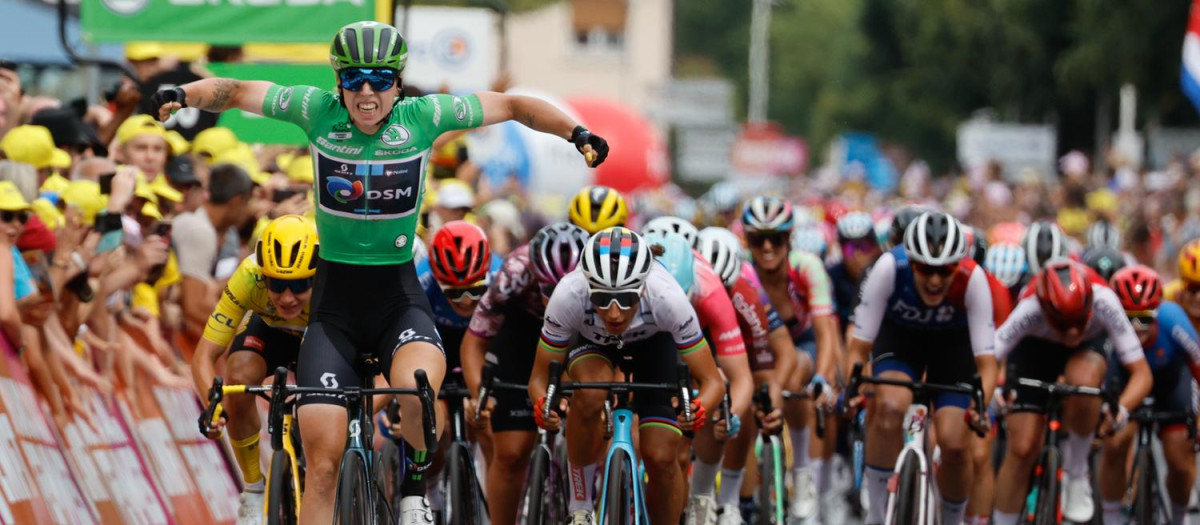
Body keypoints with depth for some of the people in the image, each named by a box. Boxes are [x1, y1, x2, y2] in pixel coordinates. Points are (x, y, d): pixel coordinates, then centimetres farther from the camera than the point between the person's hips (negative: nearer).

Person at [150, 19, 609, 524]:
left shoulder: (424, 116, -8)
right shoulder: (319, 111, -7)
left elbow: (510, 105, 1)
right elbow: (235, 91, -1)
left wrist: (576, 133, -9)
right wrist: (183, 94, -19)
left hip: (399, 297, -1)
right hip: (334, 298, 1)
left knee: (417, 389, -33)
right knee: (322, 459, -7)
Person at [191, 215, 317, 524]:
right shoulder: (249, 277, -38)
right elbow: (204, 354, -37)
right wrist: (213, 404, -56)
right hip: (270, 329, 1)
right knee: (239, 380, -29)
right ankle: (254, 490, -9)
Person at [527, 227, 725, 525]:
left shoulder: (666, 297, -39)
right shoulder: (568, 296, -39)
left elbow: (713, 381, -31)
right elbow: (540, 377, -27)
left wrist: (699, 408, -53)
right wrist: (541, 405, -49)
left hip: (652, 341, 0)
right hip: (590, 342, 0)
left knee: (661, 458, -12)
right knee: (591, 393, -34)